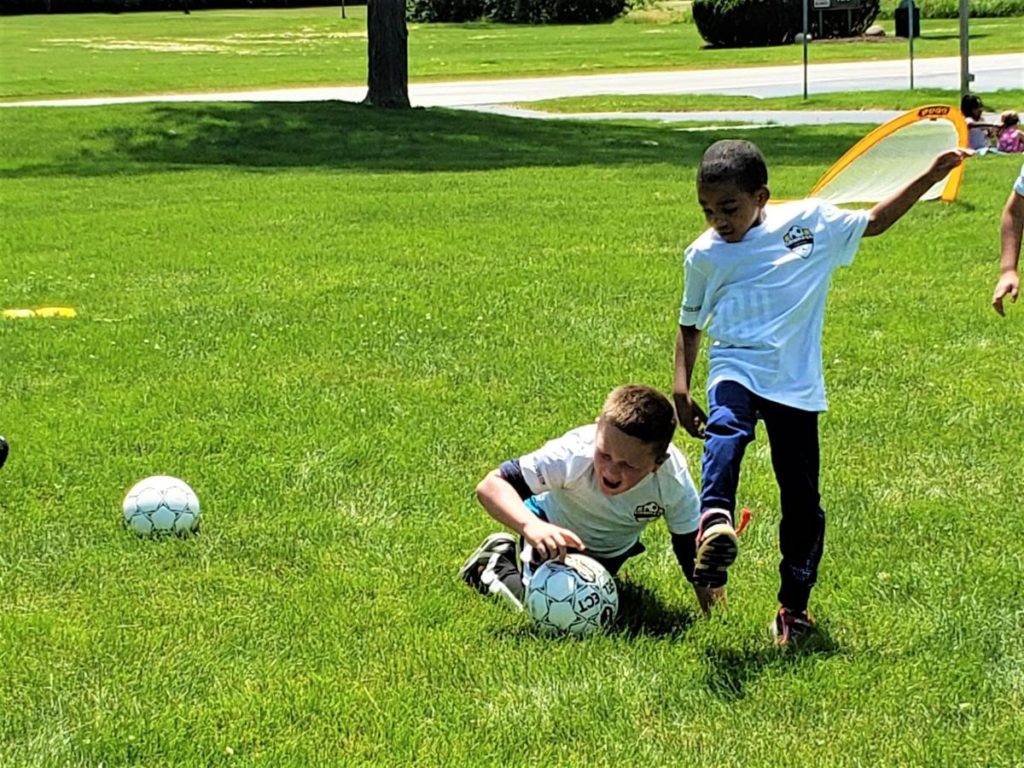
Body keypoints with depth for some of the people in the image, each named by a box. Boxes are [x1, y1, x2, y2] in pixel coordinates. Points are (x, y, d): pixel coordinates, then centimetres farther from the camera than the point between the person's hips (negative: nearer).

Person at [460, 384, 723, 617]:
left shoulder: (675, 483, -35)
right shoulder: (572, 455, -43)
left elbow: (691, 545, -20)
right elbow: (492, 485, -44)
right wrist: (531, 526, -61)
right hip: (555, 529, -4)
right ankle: (499, 566, 14)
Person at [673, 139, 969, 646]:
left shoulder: (811, 222, 1)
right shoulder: (705, 254, 4)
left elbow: (874, 222, 15)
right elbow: (690, 323, 16)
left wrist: (929, 179, 7)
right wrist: (681, 386, 6)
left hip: (795, 384, 1)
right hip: (736, 368, 0)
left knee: (801, 500, 2)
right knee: (726, 428, -36)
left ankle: (794, 606, 18)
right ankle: (715, 520, -57)